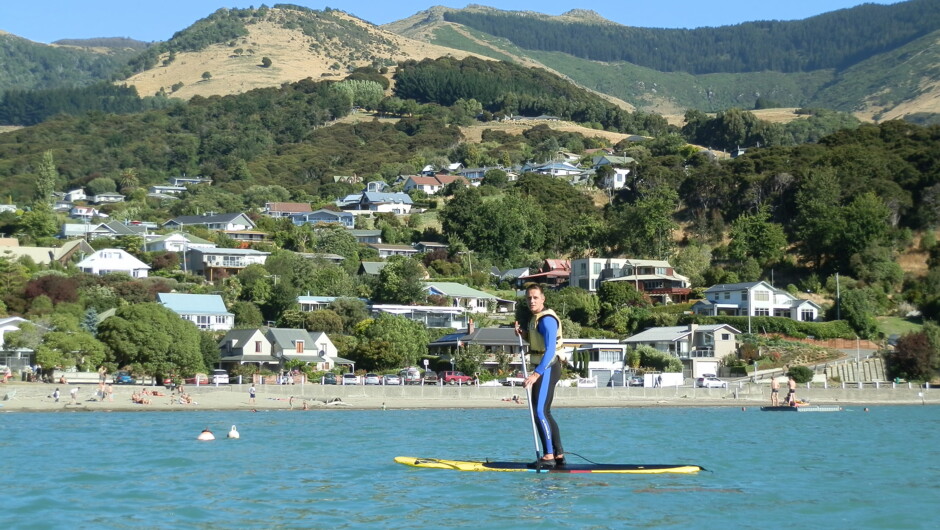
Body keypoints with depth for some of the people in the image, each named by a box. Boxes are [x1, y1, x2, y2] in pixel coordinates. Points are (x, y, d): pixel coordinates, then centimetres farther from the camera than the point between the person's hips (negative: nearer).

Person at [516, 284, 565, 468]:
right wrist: (524, 335, 7)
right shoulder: (536, 318, 17)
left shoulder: (546, 320, -16)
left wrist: (536, 374, -32)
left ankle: (548, 456, -17)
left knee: (540, 412, -15)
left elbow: (550, 351, -25)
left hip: (547, 368, -11)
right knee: (544, 413, 13)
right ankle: (559, 455, 17)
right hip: (544, 368, 11)